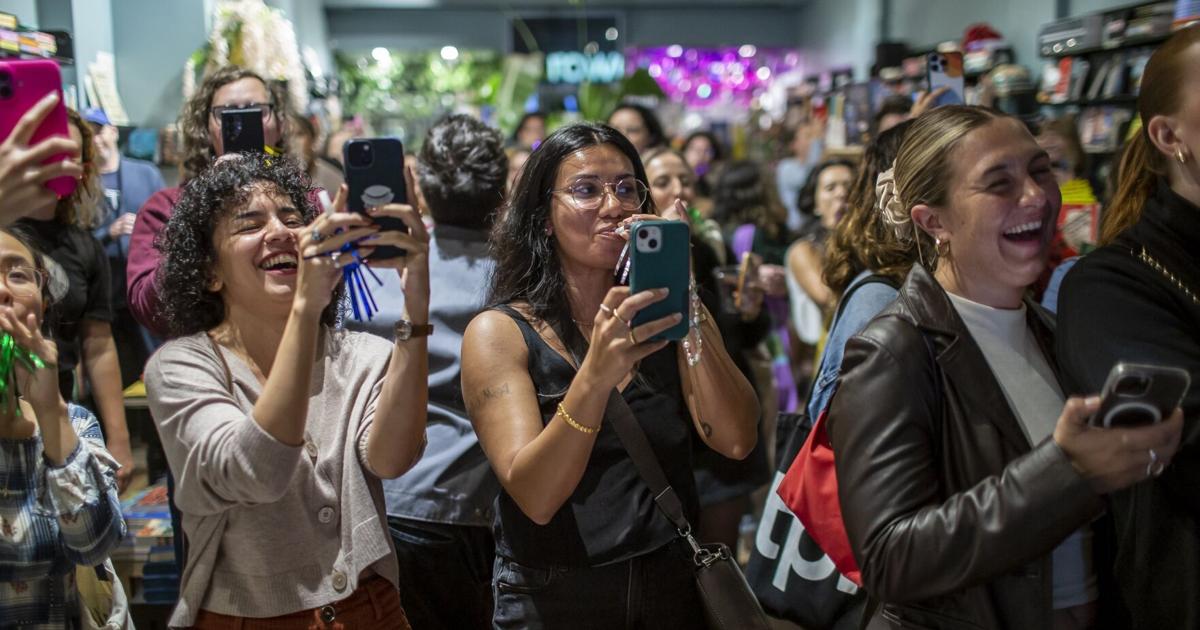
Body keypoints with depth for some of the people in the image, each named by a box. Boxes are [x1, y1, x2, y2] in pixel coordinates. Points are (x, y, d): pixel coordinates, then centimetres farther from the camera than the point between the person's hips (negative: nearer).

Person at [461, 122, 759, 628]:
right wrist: (595, 375, -37)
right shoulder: (499, 332, -10)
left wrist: (684, 298, -20)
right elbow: (535, 497, -22)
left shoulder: (661, 317, 0)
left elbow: (735, 442, -12)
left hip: (673, 587, 3)